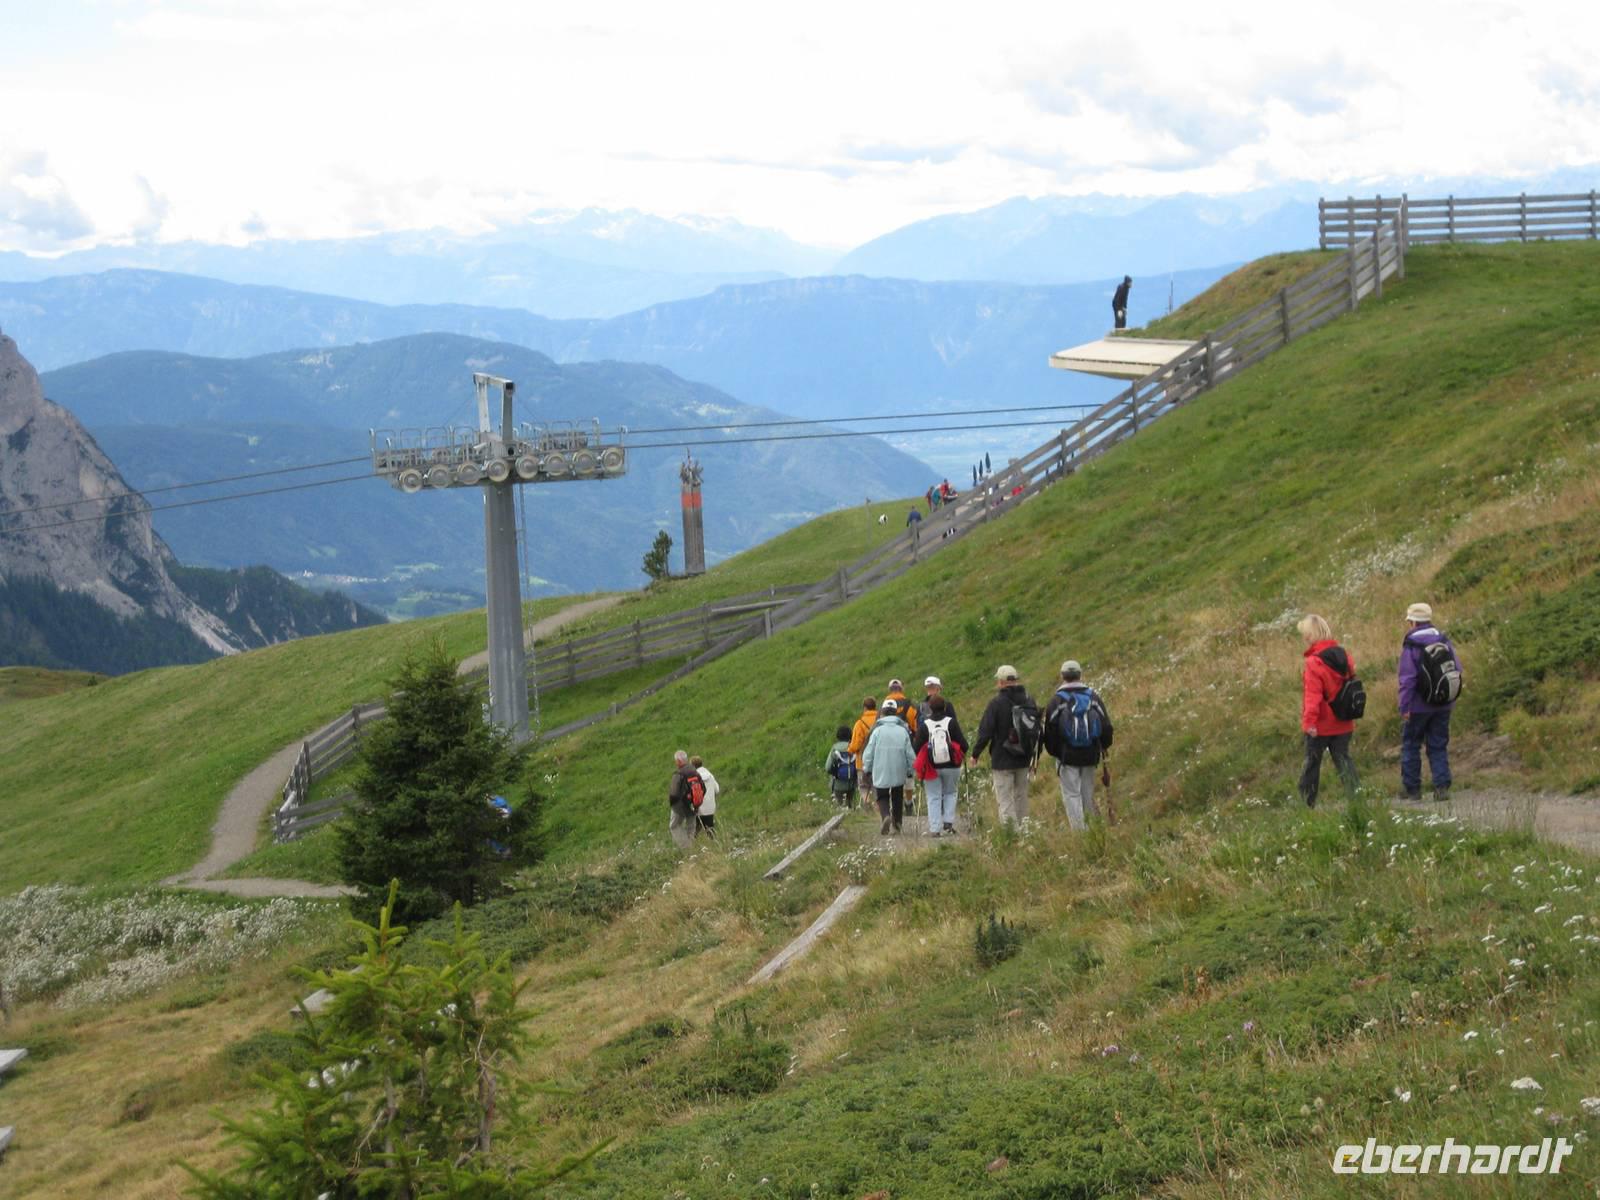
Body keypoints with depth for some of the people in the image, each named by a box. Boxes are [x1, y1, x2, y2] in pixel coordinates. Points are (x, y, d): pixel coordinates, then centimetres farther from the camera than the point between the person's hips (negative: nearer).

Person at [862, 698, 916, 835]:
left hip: (881, 772, -2)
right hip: (899, 772, 2)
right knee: (897, 797, 18)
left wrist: (867, 769, 10)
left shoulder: (877, 730, -8)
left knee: (882, 796, 8)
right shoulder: (903, 730, -2)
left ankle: (885, 816, -20)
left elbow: (869, 752, -4)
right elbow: (910, 753, 1)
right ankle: (897, 824, 22)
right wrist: (910, 770, 14)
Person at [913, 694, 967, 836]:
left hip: (931, 766, 0)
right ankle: (948, 821, 5)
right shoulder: (951, 723, -7)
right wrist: (962, 755, 15)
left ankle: (934, 828, 1)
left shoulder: (924, 725, -5)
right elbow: (963, 744, -6)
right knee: (950, 793, 18)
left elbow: (916, 747, -2)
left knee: (933, 797, 6)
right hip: (951, 766, 0)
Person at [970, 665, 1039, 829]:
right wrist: (1032, 754, 24)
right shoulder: (1029, 702, 5)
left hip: (1002, 760, -6)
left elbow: (985, 732, -13)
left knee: (1004, 799, -4)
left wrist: (975, 753, 0)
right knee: (1021, 797, 16)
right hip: (1023, 760, 6)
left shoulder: (997, 703, -13)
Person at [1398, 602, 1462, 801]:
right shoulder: (1444, 641, 3)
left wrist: (1404, 707, -14)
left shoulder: (1411, 646, -13)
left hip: (1419, 705, -5)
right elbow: (1458, 670, 5)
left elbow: (1407, 679, -17)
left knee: (1410, 745, 9)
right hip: (1444, 705, 5)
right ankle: (1442, 787, 1)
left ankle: (1411, 788, 12)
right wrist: (1450, 697, 15)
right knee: (1439, 747, 11)